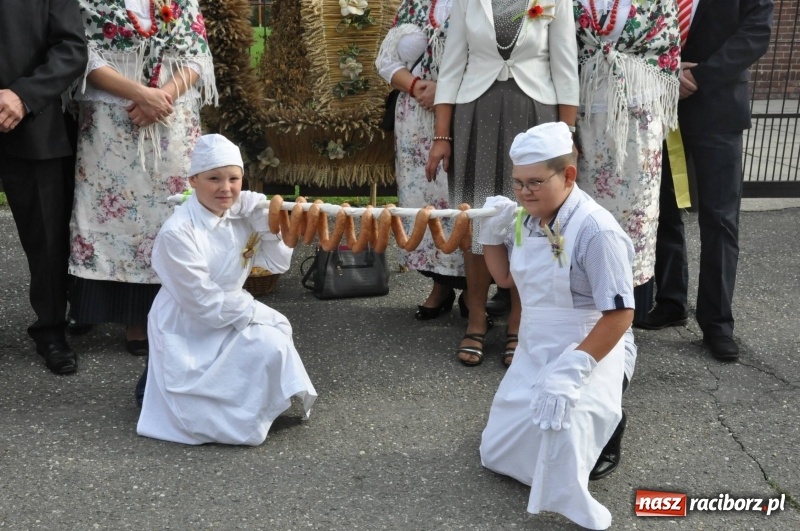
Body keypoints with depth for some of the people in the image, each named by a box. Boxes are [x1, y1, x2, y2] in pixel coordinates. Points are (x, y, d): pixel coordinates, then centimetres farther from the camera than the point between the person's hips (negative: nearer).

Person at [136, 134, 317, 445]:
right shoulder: (178, 232, -24)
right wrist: (260, 314, -15)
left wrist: (262, 218, -16)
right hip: (188, 334, -6)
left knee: (273, 345, -13)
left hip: (228, 319, 7)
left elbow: (279, 263, -2)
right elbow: (204, 303, -22)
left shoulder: (240, 216, -5)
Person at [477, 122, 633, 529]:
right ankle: (589, 417, 34)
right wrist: (492, 234, -4)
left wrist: (571, 370, -29)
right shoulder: (524, 220, -4)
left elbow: (620, 313, -25)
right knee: (496, 453, 19)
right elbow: (506, 278, 13)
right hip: (532, 357, 8)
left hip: (584, 359, -7)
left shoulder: (596, 230, -26)